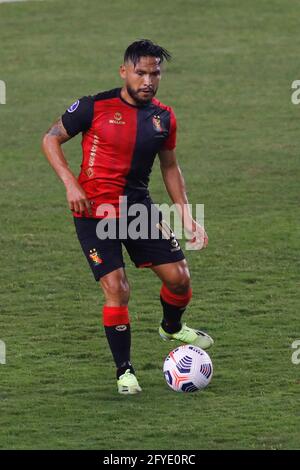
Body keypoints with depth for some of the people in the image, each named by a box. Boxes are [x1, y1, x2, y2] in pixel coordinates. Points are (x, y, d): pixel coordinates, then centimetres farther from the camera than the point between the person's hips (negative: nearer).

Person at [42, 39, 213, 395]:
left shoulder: (164, 118, 3)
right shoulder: (95, 107, -10)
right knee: (116, 289, -13)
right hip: (95, 208, -5)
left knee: (179, 278, 1)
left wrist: (187, 217, 9)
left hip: (139, 206, 5)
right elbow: (50, 139, -3)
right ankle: (124, 371, 3)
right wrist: (70, 184, -15)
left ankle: (171, 327, 36)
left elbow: (169, 167, 15)